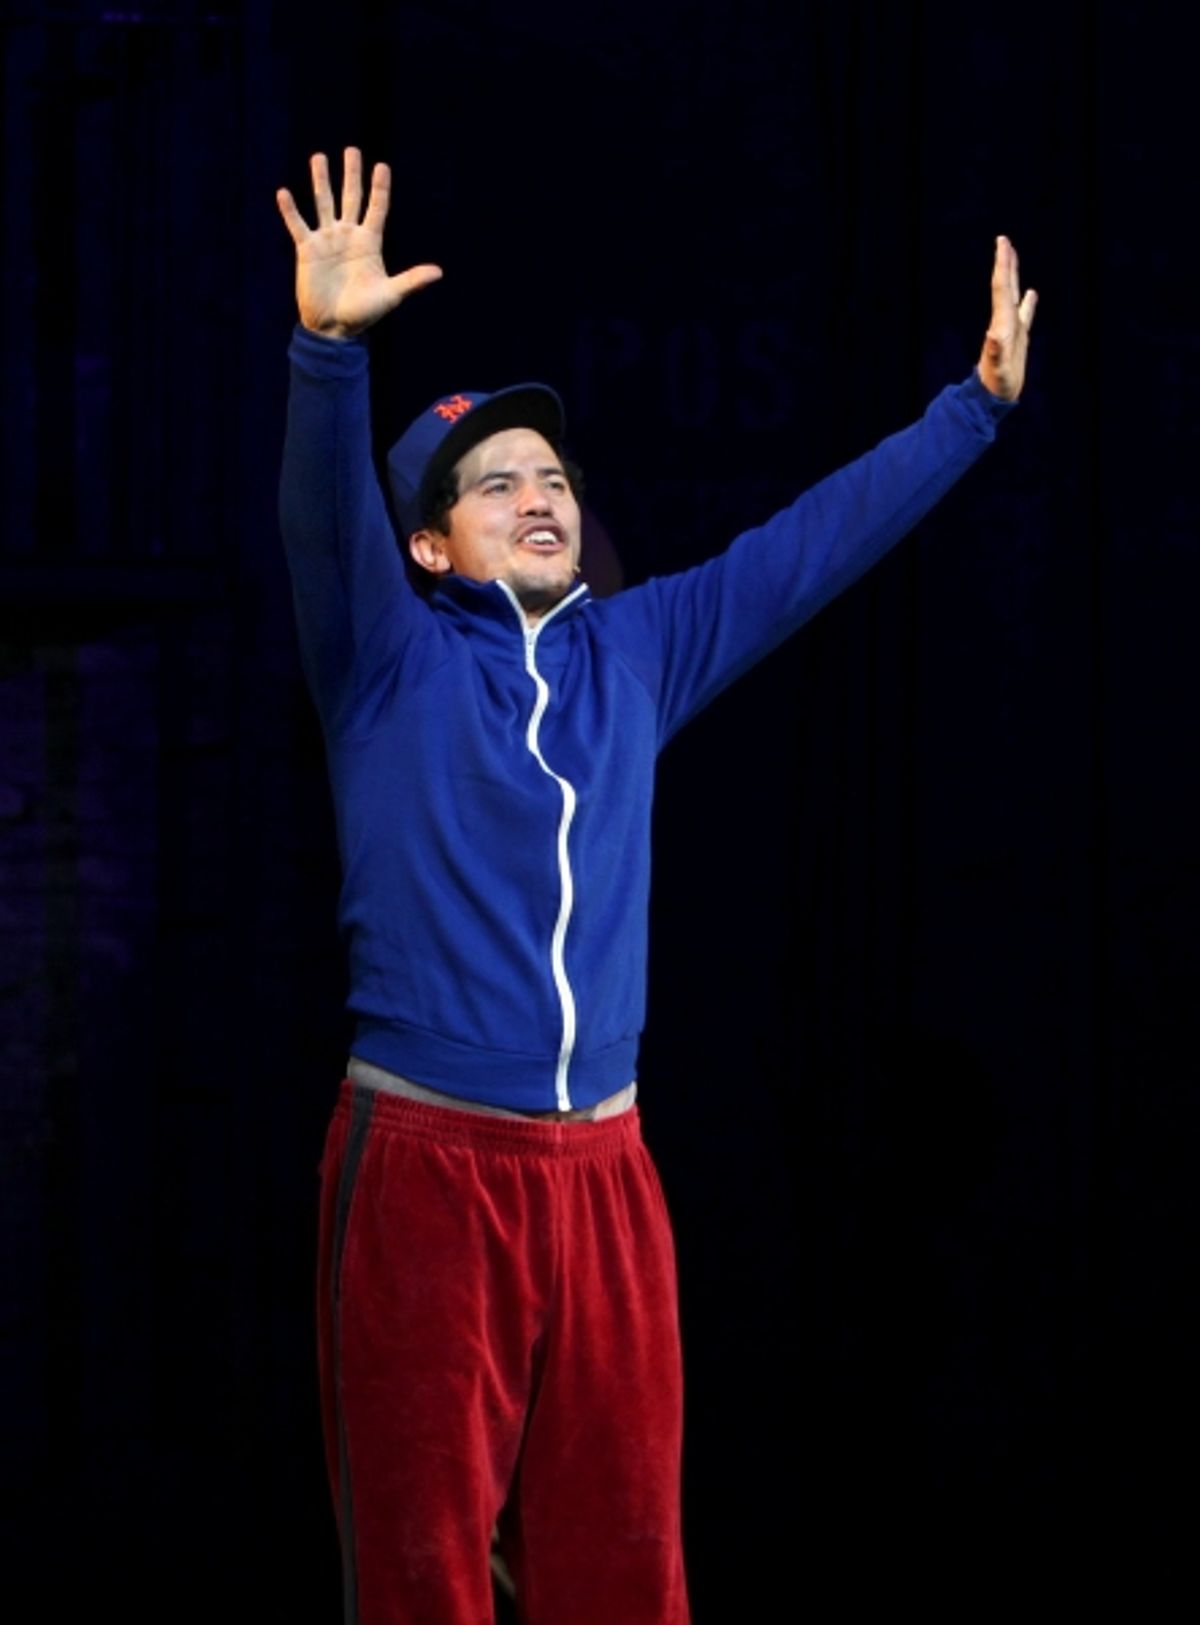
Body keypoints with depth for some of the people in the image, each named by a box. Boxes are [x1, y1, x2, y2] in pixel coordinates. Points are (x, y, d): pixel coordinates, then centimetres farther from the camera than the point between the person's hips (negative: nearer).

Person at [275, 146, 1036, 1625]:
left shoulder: (638, 652, 12)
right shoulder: (390, 661, 0)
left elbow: (819, 538, 15)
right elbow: (323, 511, -18)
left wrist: (981, 400, 12)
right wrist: (331, 345, -36)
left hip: (601, 1167, 4)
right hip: (428, 1164, -4)